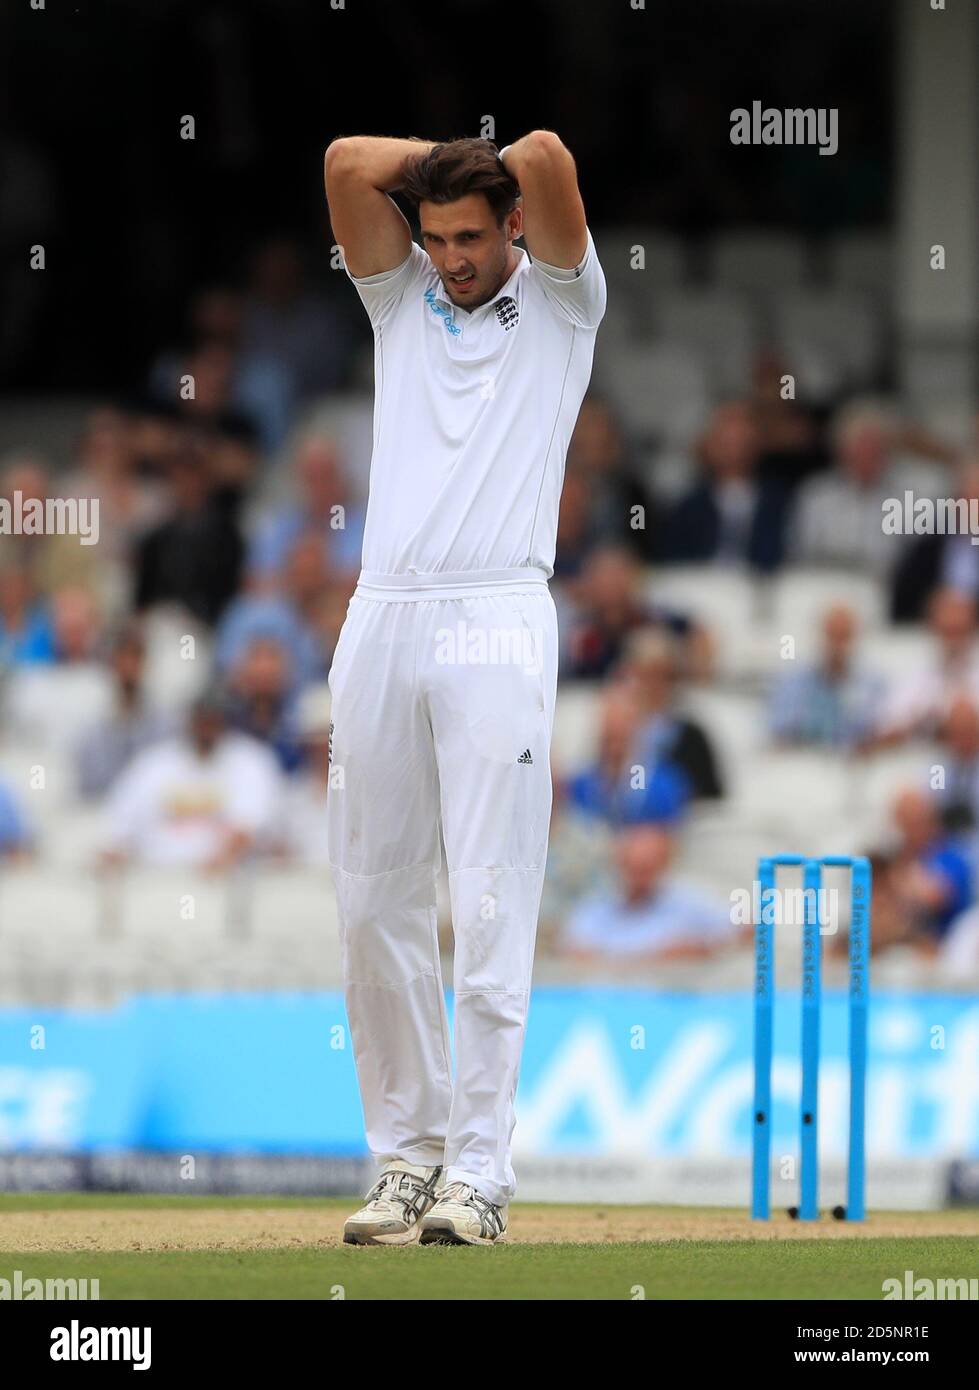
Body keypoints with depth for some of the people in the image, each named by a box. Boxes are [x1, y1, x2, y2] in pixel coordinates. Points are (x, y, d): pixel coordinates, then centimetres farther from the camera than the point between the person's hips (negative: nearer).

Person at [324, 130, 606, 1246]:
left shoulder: (560, 304, 8)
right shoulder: (401, 299, 18)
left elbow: (548, 159, -7)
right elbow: (347, 163, 6)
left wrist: (497, 162, 13)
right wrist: (450, 161, 15)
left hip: (497, 625, -4)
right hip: (383, 620, 4)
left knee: (491, 905, -8)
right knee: (373, 905, 3)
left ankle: (478, 1173, -9)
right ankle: (408, 1150, 10)